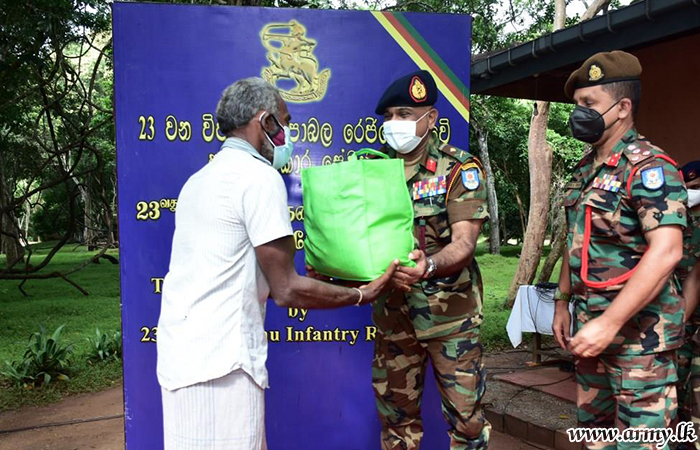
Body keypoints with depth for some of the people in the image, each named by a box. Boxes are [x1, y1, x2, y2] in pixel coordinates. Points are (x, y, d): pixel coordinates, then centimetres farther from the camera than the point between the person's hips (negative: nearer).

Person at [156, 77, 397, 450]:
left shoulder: (199, 179, 16)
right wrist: (361, 295, 0)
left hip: (182, 353, 9)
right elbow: (286, 291, -13)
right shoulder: (260, 176, -12)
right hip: (220, 361, -9)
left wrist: (304, 282, 26)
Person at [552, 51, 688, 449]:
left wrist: (610, 323, -27)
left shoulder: (648, 167, -15)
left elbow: (666, 252, -25)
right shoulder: (587, 169, 12)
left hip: (639, 330, -8)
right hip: (591, 324, 8)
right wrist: (563, 302, 14)